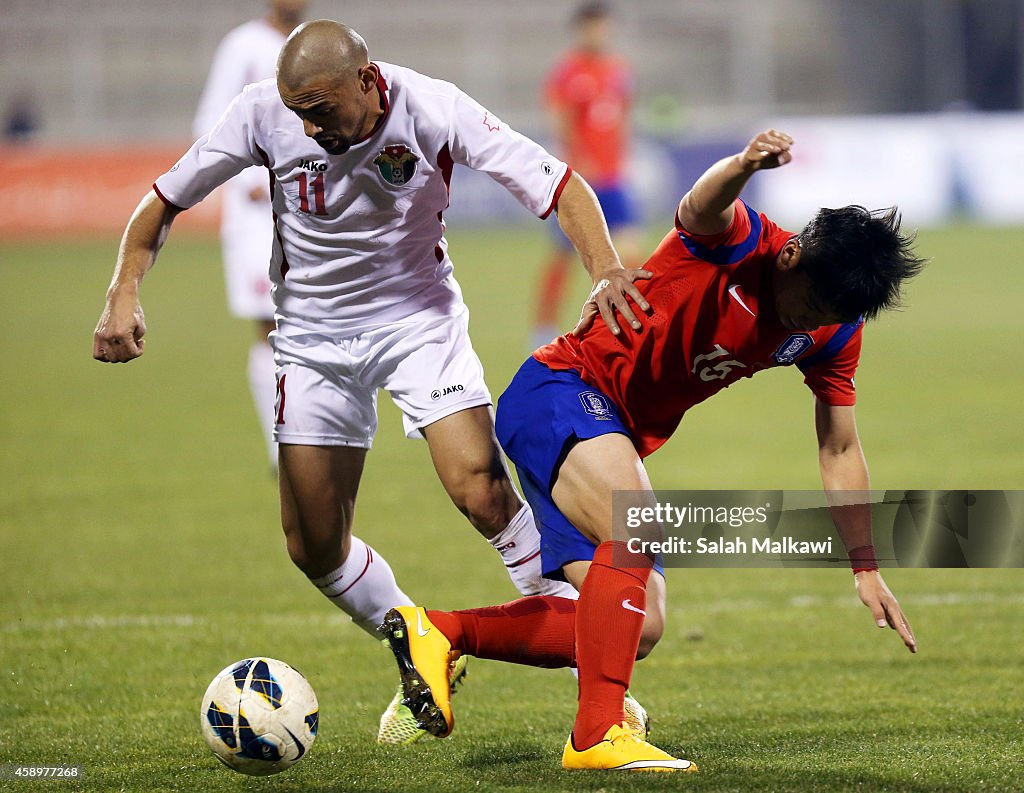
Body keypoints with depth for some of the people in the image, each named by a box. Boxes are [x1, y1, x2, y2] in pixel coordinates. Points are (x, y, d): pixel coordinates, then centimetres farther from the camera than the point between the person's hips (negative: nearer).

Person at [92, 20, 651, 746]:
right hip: (314, 337, 3)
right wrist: (124, 295, -20)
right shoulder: (263, 114, -17)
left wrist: (606, 269, -40)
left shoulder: (430, 109, -22)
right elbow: (165, 201, -5)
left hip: (419, 319, -2)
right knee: (313, 545, 1)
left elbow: (557, 183, -23)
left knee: (483, 493, -22)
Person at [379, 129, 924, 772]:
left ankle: (437, 631, 14)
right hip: (560, 391, -9)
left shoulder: (835, 333, 0)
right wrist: (744, 166, -67)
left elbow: (840, 450, 8)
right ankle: (598, 735, -35)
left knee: (638, 630, 4)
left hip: (620, 440, 9)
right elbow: (701, 207, -43)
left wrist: (867, 568, 3)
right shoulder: (740, 241, -19)